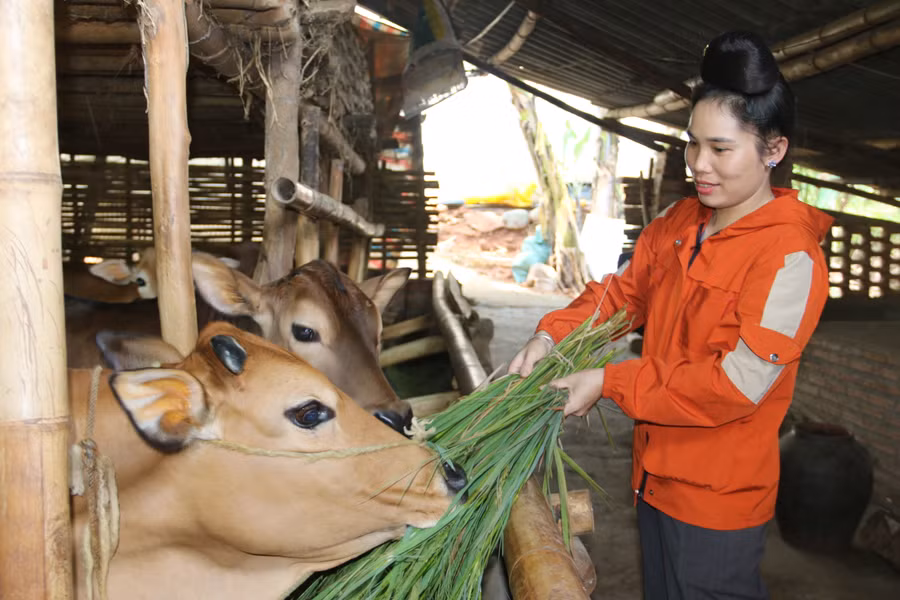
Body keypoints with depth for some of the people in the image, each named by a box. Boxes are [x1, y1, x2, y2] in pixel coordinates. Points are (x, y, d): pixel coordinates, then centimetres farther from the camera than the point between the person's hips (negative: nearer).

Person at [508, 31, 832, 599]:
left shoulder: (790, 254, -22)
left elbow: (737, 384, -26)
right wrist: (552, 336, -10)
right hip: (657, 475, 7)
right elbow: (623, 292, 8)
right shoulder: (678, 222, 2)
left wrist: (608, 382, -23)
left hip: (717, 499, -7)